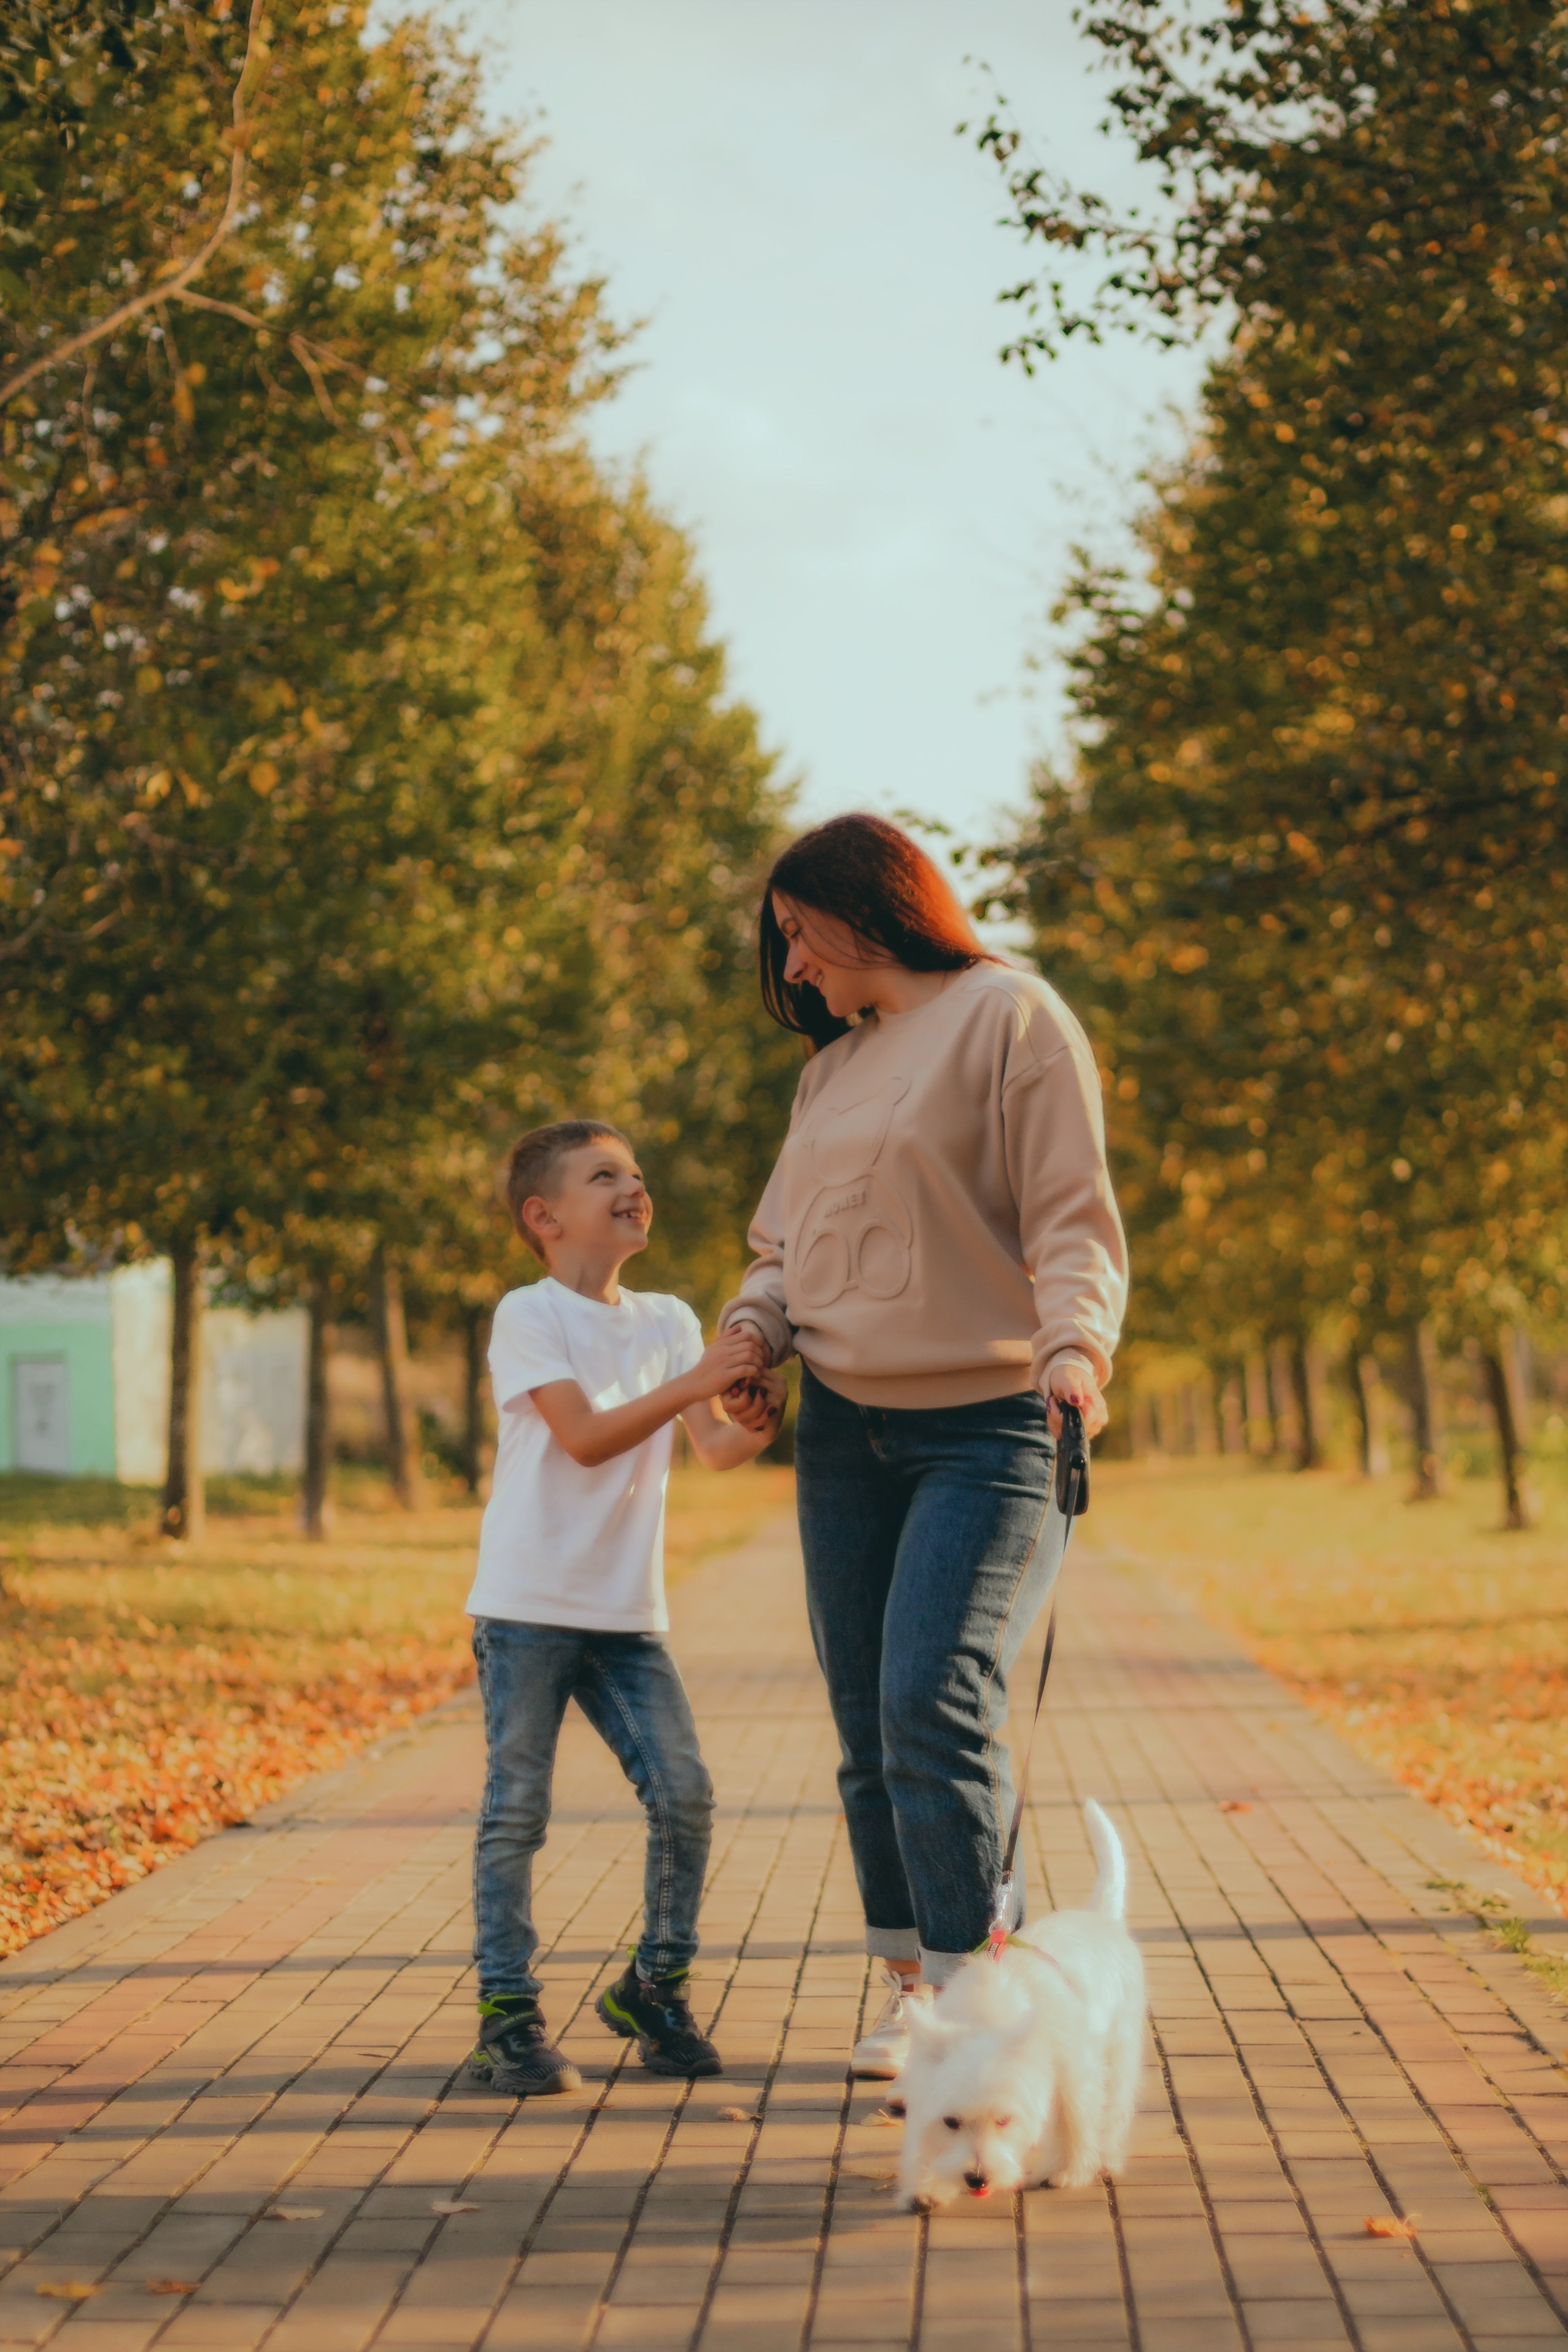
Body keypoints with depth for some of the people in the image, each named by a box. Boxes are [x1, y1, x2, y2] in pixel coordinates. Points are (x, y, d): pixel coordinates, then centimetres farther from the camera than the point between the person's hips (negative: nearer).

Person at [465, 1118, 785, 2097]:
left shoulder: (669, 1321, 11)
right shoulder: (527, 1317, -7)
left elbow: (713, 1446, 2)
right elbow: (585, 1436, -17)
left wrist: (757, 1424, -20)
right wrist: (693, 1381, -24)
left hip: (628, 1611, 5)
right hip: (529, 1607, -5)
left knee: (684, 1793, -2)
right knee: (517, 1809, -2)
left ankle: (656, 1987, 16)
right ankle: (509, 2016, 6)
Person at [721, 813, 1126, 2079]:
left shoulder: (1010, 1015, -4)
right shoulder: (833, 1067, 18)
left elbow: (1072, 1215, -12)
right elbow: (786, 1237, 22)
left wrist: (1075, 1345, -28)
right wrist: (753, 1331, 1)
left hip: (988, 1428, -7)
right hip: (846, 1429, 7)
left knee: (937, 1707, -18)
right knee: (869, 1725, 7)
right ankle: (908, 1984, 19)